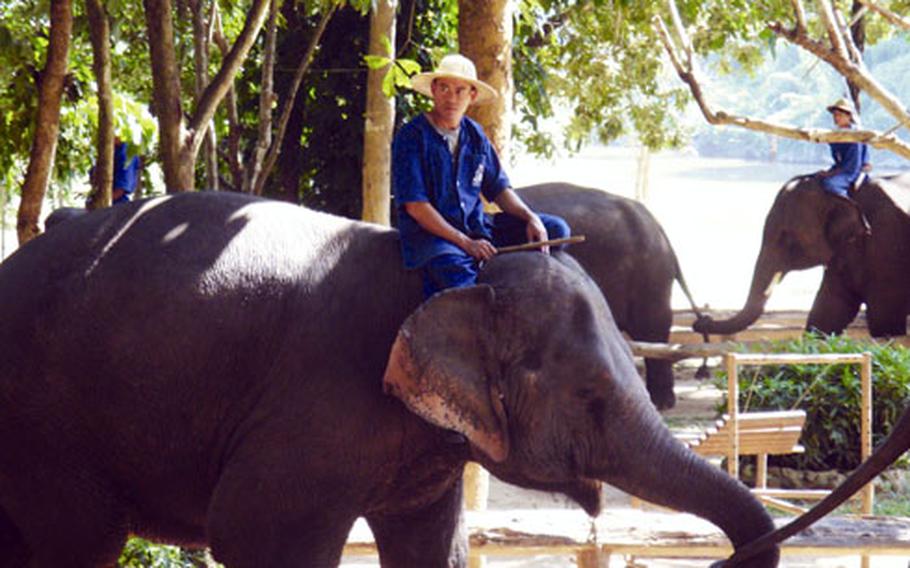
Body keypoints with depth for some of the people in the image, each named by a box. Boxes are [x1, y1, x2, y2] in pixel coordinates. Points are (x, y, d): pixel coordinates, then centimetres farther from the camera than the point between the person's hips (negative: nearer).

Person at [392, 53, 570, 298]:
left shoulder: (475, 135, 12)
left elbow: (498, 188, 18)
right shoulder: (411, 138, -8)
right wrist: (465, 243, -18)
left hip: (477, 226, 7)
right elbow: (415, 206, -13)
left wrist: (530, 217, -3)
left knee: (555, 230, -2)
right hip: (429, 232, -7)